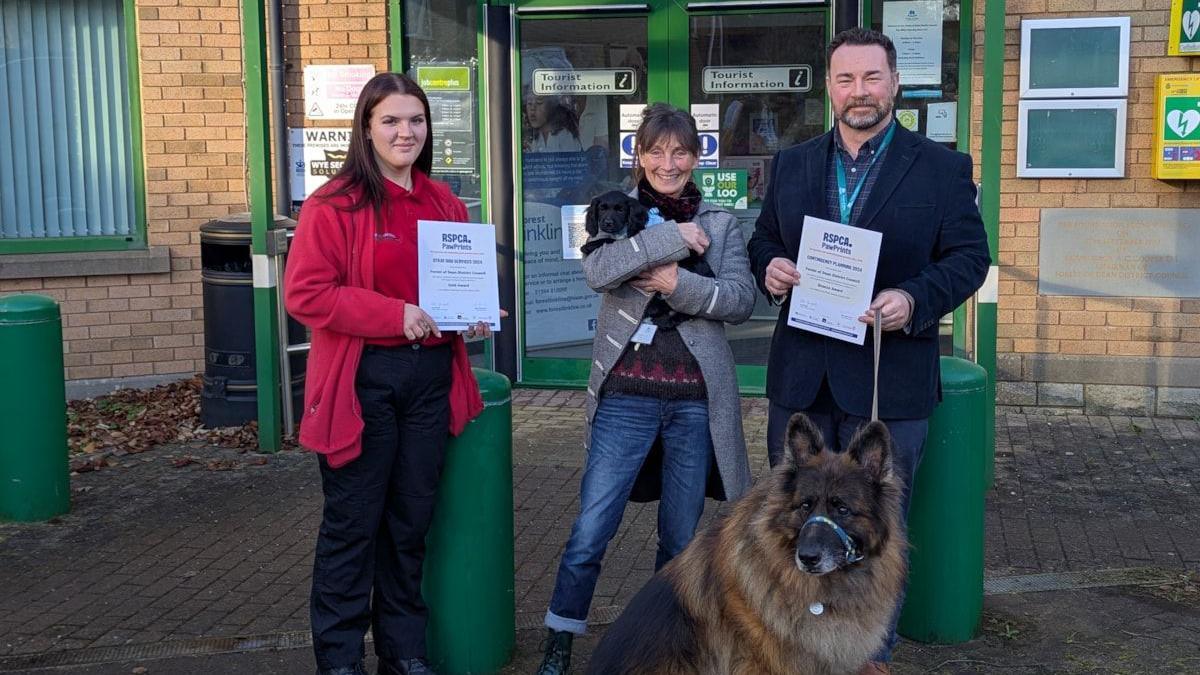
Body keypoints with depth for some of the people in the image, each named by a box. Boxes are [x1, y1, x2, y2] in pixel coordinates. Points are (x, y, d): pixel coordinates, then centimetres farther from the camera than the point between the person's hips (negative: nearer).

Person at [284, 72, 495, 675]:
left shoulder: (444, 204, 10)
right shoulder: (334, 205, -9)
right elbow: (304, 293, -15)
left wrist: (473, 314, 0)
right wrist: (393, 315, -20)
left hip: (431, 376, 6)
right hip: (363, 381, -6)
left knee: (411, 520, 15)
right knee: (353, 523, 4)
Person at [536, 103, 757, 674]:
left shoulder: (720, 224, 8)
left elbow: (741, 299, -5)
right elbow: (597, 270, -15)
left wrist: (678, 284, -17)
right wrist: (670, 238, -18)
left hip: (696, 400, 1)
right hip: (626, 396, -1)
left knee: (681, 537, 12)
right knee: (589, 533, -2)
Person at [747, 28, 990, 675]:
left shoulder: (942, 168, -2)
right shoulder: (791, 165, 8)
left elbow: (969, 256, -4)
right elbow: (763, 239, 14)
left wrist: (915, 299, -21)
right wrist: (769, 266, -10)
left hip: (888, 377, -3)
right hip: (800, 374, 4)